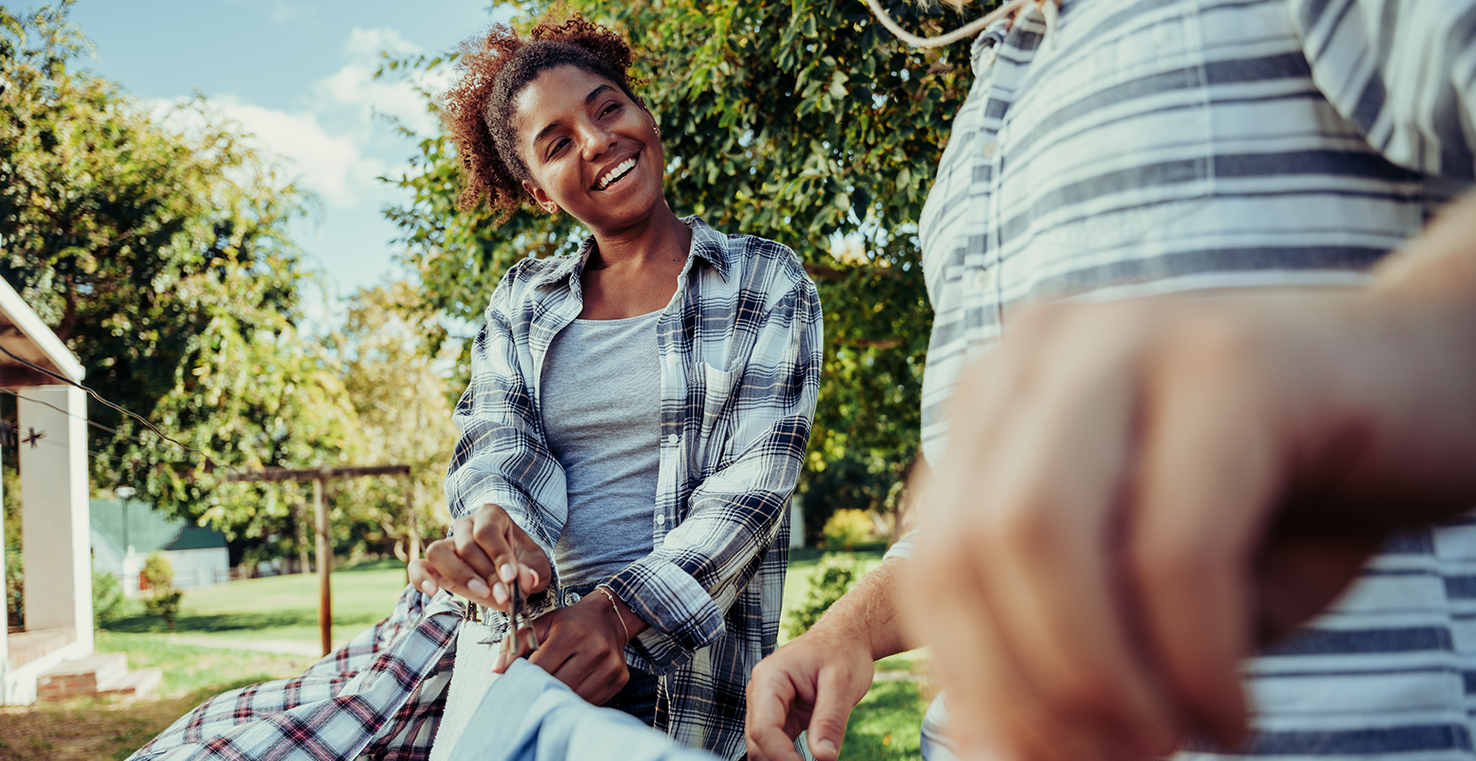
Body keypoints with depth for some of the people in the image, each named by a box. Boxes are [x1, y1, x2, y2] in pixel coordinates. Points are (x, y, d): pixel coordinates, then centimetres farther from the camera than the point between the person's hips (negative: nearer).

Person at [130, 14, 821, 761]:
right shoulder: (521, 301, 15)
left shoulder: (767, 283, 5)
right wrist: (495, 531, -26)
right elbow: (495, 446, 0)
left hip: (664, 662, -3)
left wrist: (619, 611, -21)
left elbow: (755, 480, -5)